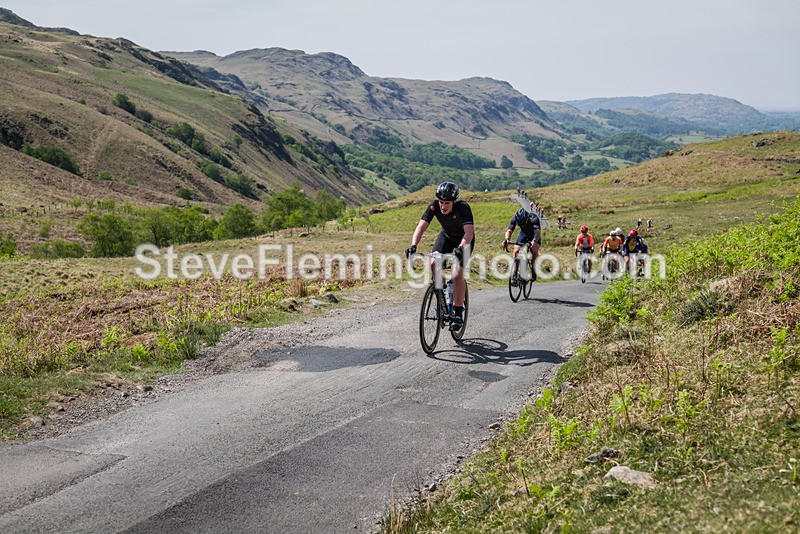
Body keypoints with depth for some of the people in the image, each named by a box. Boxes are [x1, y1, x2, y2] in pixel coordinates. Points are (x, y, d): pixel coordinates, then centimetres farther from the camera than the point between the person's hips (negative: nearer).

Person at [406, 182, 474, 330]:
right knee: (433, 263, -20)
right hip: (446, 235, 4)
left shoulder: (463, 208, -34)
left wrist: (460, 248, -63)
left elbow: (469, 232, -45)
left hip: (464, 240, -4)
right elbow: (421, 226, -30)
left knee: (457, 273, -20)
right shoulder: (434, 206, -25)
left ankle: (458, 315, -12)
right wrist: (413, 246, -46)